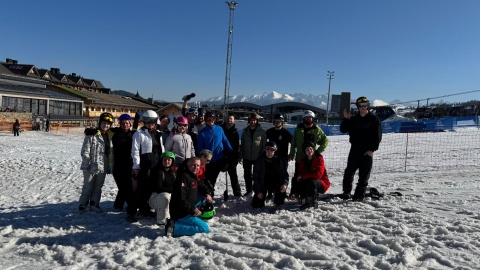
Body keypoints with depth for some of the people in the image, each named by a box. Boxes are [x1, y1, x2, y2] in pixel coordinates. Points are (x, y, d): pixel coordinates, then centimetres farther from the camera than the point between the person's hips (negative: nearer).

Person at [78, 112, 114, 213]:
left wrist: (109, 166, 15)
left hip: (102, 167, 6)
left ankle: (94, 204, 25)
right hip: (91, 166, -6)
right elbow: (85, 150, -10)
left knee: (98, 187, 14)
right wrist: (87, 164, -15)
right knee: (88, 187, 0)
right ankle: (82, 205, 13)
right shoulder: (92, 134, -8)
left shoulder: (108, 136, 12)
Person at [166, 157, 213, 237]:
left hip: (188, 209, 10)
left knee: (203, 195, 17)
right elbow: (180, 199, -25)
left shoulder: (193, 177, 11)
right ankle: (174, 227, -15)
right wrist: (193, 210, -20)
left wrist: (207, 193, 6)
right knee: (204, 228, -11)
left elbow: (201, 186, 28)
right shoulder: (184, 177, -20)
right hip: (180, 214, -10)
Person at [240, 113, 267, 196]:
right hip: (247, 157, 3)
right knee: (247, 174, 12)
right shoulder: (245, 132, 4)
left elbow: (264, 145, -4)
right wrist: (241, 156, 4)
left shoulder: (262, 132, -6)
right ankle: (248, 189, 28)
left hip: (258, 158, -3)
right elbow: (242, 145, 8)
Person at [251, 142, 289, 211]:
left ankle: (278, 204, -12)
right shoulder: (259, 160, -10)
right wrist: (258, 191, -13)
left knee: (282, 185, -33)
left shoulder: (278, 160, -7)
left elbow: (284, 174, -8)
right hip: (263, 183, 0)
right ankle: (262, 196, 27)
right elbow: (256, 176, -8)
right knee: (256, 205, -7)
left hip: (275, 182, 1)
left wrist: (285, 183, -29)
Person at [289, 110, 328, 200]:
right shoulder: (299, 128, 4)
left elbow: (325, 140, 5)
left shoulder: (317, 129, -1)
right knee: (297, 176, 2)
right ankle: (294, 193, 8)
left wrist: (319, 151, -4)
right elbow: (293, 142, 8)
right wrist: (292, 154, 6)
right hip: (299, 157, 1)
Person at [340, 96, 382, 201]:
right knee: (349, 171, 2)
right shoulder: (353, 119, 11)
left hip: (367, 152, -3)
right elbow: (343, 130, 7)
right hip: (354, 150, 3)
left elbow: (377, 136, -2)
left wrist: (372, 149, -10)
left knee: (364, 175, 1)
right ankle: (346, 191, 13)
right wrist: (346, 118, -7)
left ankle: (359, 195, 7)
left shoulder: (374, 119, 1)